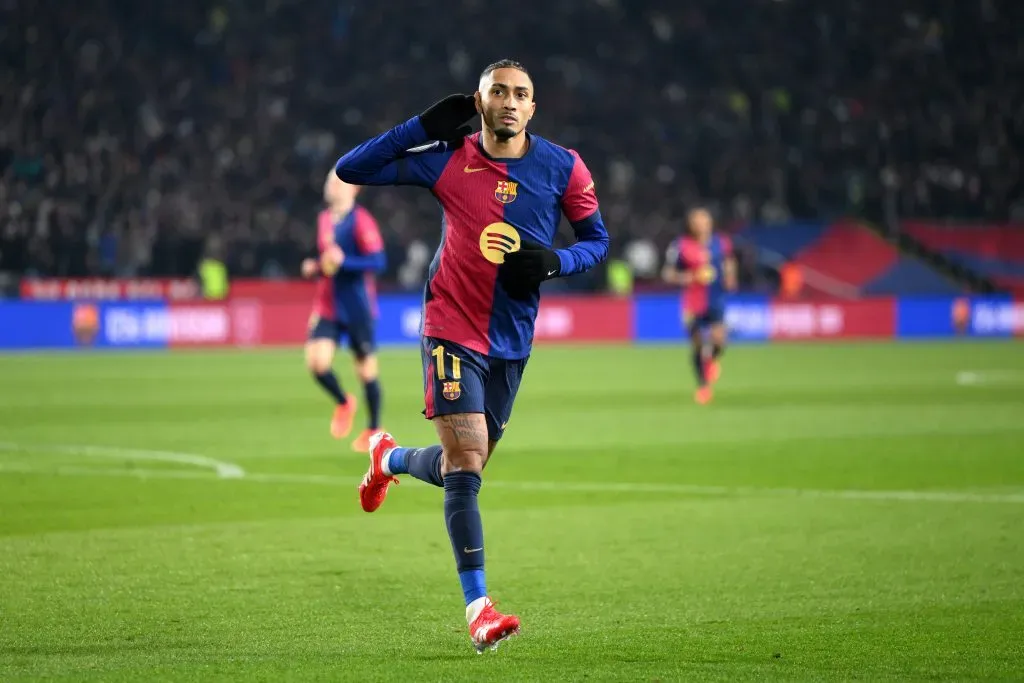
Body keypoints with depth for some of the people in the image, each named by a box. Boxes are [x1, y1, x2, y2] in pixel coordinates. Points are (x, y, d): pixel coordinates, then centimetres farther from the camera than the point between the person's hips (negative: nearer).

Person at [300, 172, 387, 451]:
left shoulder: (361, 221, -12)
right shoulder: (324, 219, 10)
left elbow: (378, 261, -18)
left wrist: (342, 262, -26)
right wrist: (315, 268, 4)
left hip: (357, 309, -5)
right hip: (327, 307, 5)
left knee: (366, 368, 4)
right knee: (316, 360, -12)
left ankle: (374, 429, 20)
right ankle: (343, 403, 16)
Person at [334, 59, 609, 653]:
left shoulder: (562, 168, -1)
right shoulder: (447, 158, -4)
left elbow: (598, 240, 7)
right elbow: (350, 170, -2)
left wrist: (555, 262, -14)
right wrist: (424, 126, -11)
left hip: (512, 339, 3)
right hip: (451, 330, -3)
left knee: (464, 469, 13)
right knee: (467, 463, -15)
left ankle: (389, 459, 47)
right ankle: (479, 608, -12)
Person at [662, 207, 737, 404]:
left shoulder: (721, 243, 1)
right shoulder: (680, 247, -9)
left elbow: (729, 261, 21)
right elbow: (667, 274, -3)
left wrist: (730, 277, 3)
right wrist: (686, 278, -20)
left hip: (716, 301, 1)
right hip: (693, 304, -1)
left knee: (718, 340, -17)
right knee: (697, 346, 5)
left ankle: (713, 359, 20)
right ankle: (702, 386, 25)